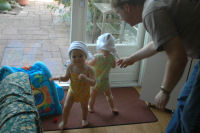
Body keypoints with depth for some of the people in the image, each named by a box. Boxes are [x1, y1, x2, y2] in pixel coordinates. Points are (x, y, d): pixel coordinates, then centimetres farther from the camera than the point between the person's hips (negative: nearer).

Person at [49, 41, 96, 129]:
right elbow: (66, 78, -5)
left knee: (84, 107, 21)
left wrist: (85, 79, -52)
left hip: (84, 93, -1)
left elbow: (93, 83, -34)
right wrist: (60, 78, -26)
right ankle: (64, 121, 34)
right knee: (66, 107, 4)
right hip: (72, 91, 2)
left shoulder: (89, 69, -31)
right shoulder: (70, 67, -21)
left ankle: (84, 119, 53)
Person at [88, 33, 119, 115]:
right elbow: (113, 66, 4)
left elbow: (89, 65, -11)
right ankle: (113, 108, 35)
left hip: (96, 81, -3)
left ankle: (90, 107, 39)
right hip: (105, 81, 3)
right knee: (109, 95, 25)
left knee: (92, 95, 20)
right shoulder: (112, 57, -15)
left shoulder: (97, 57, -26)